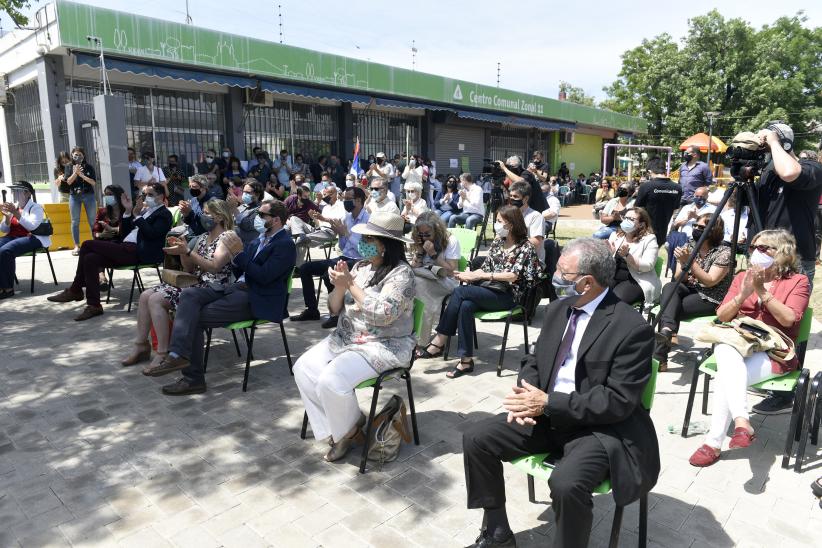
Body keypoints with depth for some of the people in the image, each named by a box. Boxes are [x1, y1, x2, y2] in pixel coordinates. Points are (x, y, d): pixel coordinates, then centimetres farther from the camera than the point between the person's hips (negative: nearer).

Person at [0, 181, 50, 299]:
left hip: (32, 238, -6)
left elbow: (32, 226, -17)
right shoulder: (13, 207, 17)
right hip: (13, 237, 6)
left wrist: (16, 213, -24)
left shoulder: (36, 207, 0)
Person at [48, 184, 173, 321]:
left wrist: (137, 215, -14)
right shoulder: (145, 211, 24)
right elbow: (124, 232, 21)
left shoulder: (164, 214, 0)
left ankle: (75, 291, -1)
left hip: (137, 252, -9)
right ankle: (93, 305, -6)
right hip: (126, 249, 9)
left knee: (88, 245, -13)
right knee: (90, 258, -11)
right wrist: (128, 211, 11)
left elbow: (152, 234, -18)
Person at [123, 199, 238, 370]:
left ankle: (163, 354, -16)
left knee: (156, 300, -21)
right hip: (194, 283, 9)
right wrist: (182, 251, 0)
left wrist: (187, 251, -20)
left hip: (211, 289, -9)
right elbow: (189, 268, 17)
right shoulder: (203, 237, 18)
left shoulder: (228, 237, -8)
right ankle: (141, 345, 5)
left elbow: (214, 266, -20)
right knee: (145, 295, -4)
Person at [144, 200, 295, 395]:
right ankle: (178, 355, -26)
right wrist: (235, 257, -1)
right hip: (236, 287, 9)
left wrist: (239, 254, -15)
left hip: (255, 300, -8)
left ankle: (194, 378, -11)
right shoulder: (259, 240, 19)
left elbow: (263, 276, -19)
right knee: (189, 294, -14)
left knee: (197, 318, -16)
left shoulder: (285, 245, -8)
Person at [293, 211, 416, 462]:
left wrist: (351, 284, -21)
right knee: (303, 368, -9)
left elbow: (382, 315, -27)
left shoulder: (401, 273, -14)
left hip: (384, 346, -8)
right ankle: (337, 427, 5)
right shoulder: (360, 267, 7)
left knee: (331, 379, -26)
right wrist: (340, 287, -13)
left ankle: (346, 430, 5)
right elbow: (335, 309, 8)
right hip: (346, 337, 8)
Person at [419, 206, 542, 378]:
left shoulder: (526, 247, -4)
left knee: (460, 292, -26)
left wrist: (478, 275, -18)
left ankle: (439, 342, -19)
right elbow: (485, 268, 14)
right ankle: (466, 360, -25)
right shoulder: (498, 241, 15)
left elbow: (512, 276, -15)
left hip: (508, 295, -6)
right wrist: (470, 274, -8)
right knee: (465, 306, -29)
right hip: (489, 289, 6)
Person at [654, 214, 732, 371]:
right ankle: (667, 330, -47)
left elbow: (710, 281, -18)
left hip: (712, 299, -5)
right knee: (670, 287, -29)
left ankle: (659, 357, -27)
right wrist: (682, 263, -18)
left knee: (667, 309, -27)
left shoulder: (724, 252, -9)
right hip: (690, 290, 5)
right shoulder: (690, 247, 6)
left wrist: (690, 261, -26)